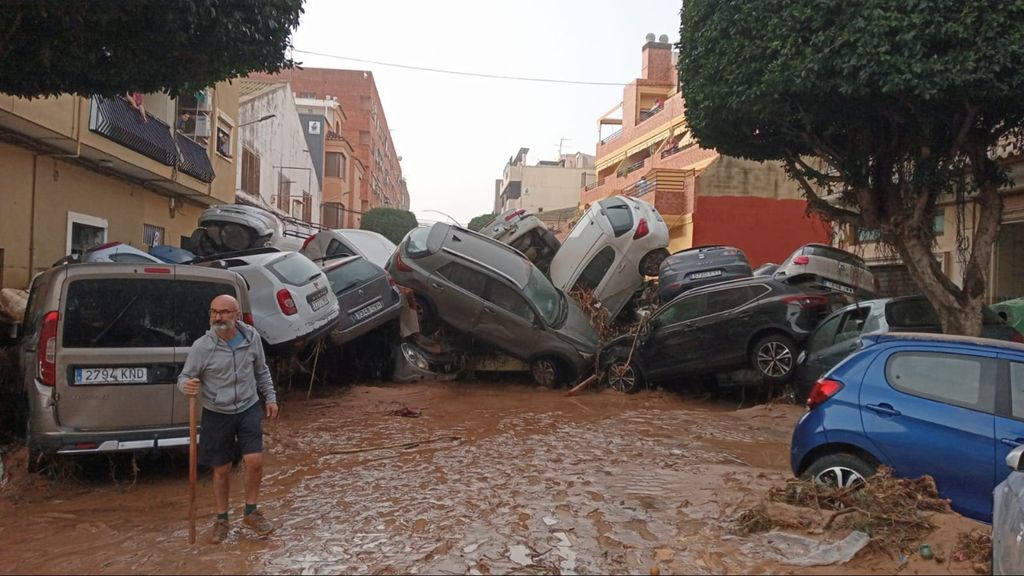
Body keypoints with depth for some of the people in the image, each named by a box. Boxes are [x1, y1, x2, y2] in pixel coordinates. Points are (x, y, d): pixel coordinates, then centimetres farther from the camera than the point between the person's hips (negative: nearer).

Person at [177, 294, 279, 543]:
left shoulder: (251, 337, -5)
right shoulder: (202, 346, -15)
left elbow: (261, 371, 9)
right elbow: (184, 377, -7)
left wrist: (270, 398, 11)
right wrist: (187, 386, -31)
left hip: (249, 409, 2)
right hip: (217, 414, -1)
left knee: (254, 461, -6)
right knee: (221, 470, 8)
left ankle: (251, 513, 17)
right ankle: (222, 520, 27)